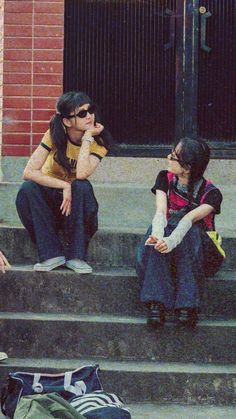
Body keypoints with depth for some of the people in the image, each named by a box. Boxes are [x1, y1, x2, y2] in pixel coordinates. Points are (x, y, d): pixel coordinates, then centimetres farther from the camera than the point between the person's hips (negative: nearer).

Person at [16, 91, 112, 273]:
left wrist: (87, 137, -29)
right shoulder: (55, 135, -16)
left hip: (76, 200, 0)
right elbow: (29, 172, -27)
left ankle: (76, 255, -24)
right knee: (28, 189, -32)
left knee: (83, 187, -34)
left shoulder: (99, 141, -14)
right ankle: (51, 254, -24)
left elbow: (81, 174, -34)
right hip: (48, 196, 0)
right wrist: (64, 186, -35)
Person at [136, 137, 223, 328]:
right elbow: (161, 211, -19)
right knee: (158, 230, -31)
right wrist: (158, 235, -42)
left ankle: (187, 307, -41)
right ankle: (156, 304, -41)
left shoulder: (211, 193, -12)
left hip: (201, 253, -2)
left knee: (190, 230, -35)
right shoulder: (165, 179, -2)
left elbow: (191, 218, -32)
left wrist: (172, 241, -51)